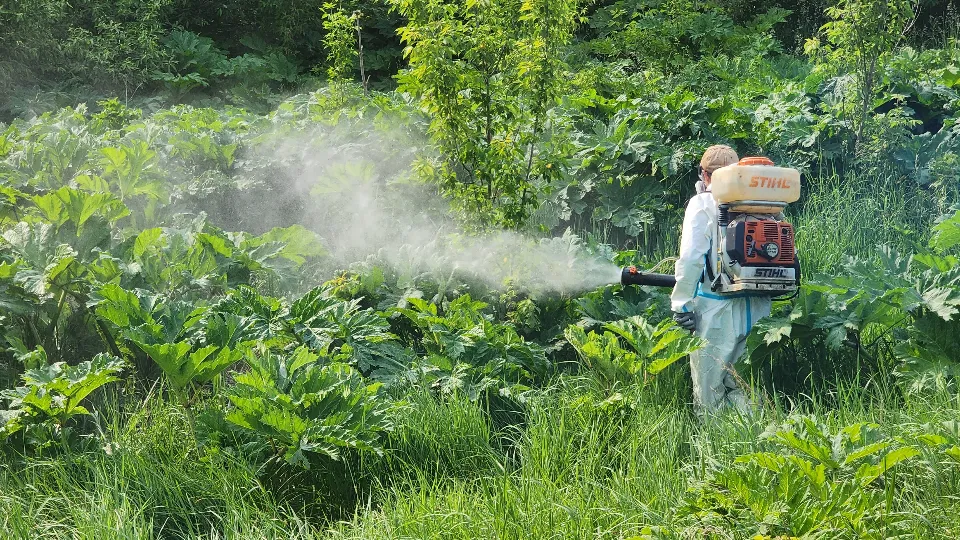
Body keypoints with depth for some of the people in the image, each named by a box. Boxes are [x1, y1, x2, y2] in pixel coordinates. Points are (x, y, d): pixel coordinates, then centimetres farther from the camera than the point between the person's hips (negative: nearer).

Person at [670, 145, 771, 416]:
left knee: (710, 395, 3)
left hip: (717, 310, -5)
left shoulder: (703, 203, -4)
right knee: (744, 389, 15)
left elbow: (691, 257, -13)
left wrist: (681, 303, -8)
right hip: (758, 310, 5)